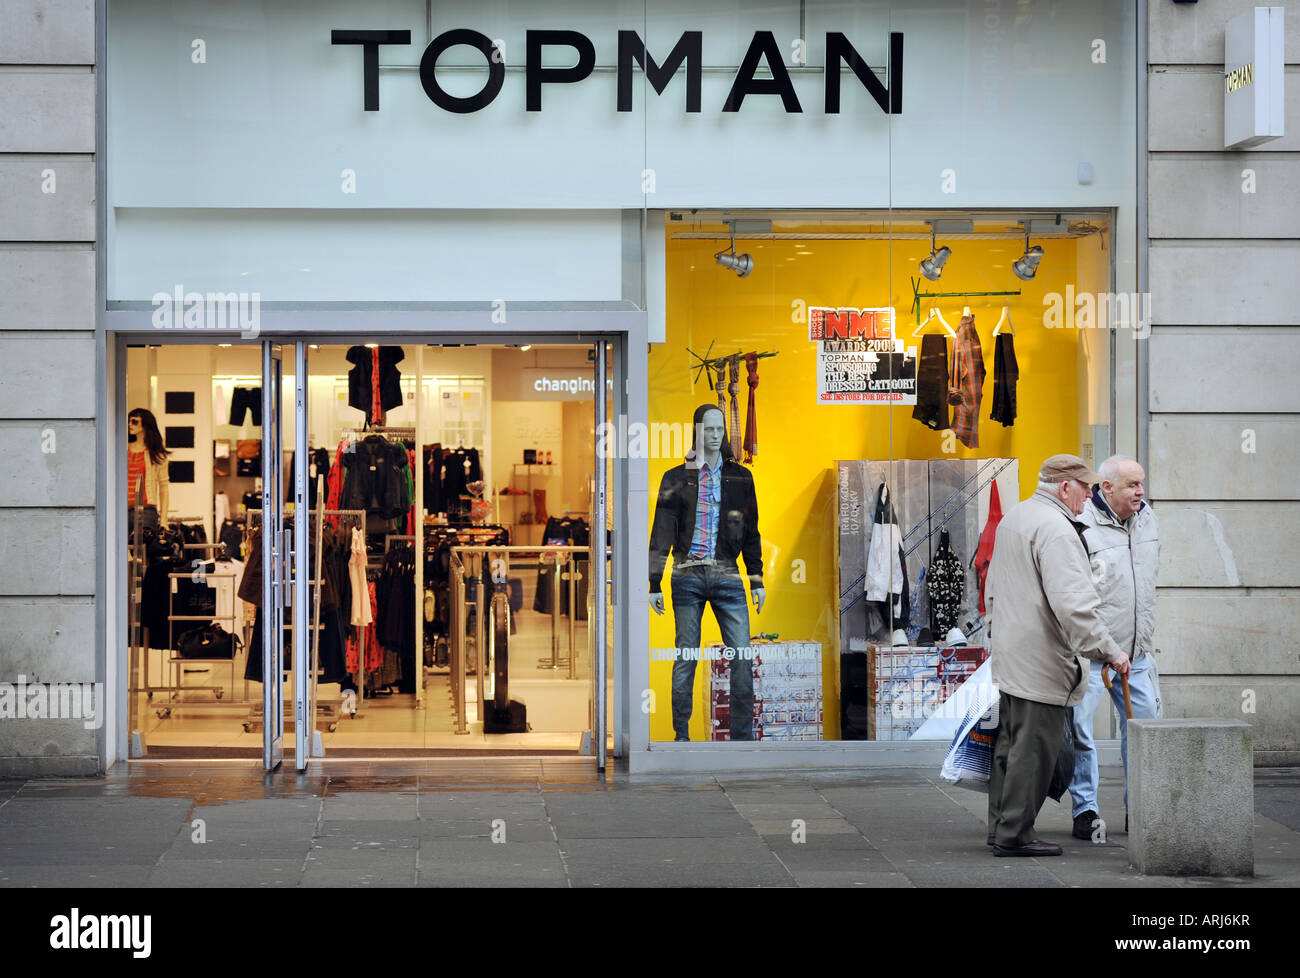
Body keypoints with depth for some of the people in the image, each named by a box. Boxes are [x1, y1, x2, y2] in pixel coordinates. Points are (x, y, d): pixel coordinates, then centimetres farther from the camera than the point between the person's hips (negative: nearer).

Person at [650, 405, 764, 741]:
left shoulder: (740, 477, 11)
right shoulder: (676, 479, 5)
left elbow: (750, 531, 14)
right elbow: (661, 533, 4)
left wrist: (757, 580, 10)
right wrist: (655, 583, -1)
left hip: (727, 575, 1)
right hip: (687, 576, -1)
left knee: (742, 655, -6)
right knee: (685, 658, 1)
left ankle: (743, 734, 0)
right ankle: (681, 734, 8)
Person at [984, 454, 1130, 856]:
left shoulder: (1012, 519, 15)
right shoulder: (1055, 529, -18)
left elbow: (993, 591, 26)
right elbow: (1073, 603, -26)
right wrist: (1108, 651, -22)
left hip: (1008, 656, 10)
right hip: (1041, 664, -10)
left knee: (1011, 744, 15)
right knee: (1033, 748, -5)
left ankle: (1001, 828, 21)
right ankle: (1014, 835, -2)